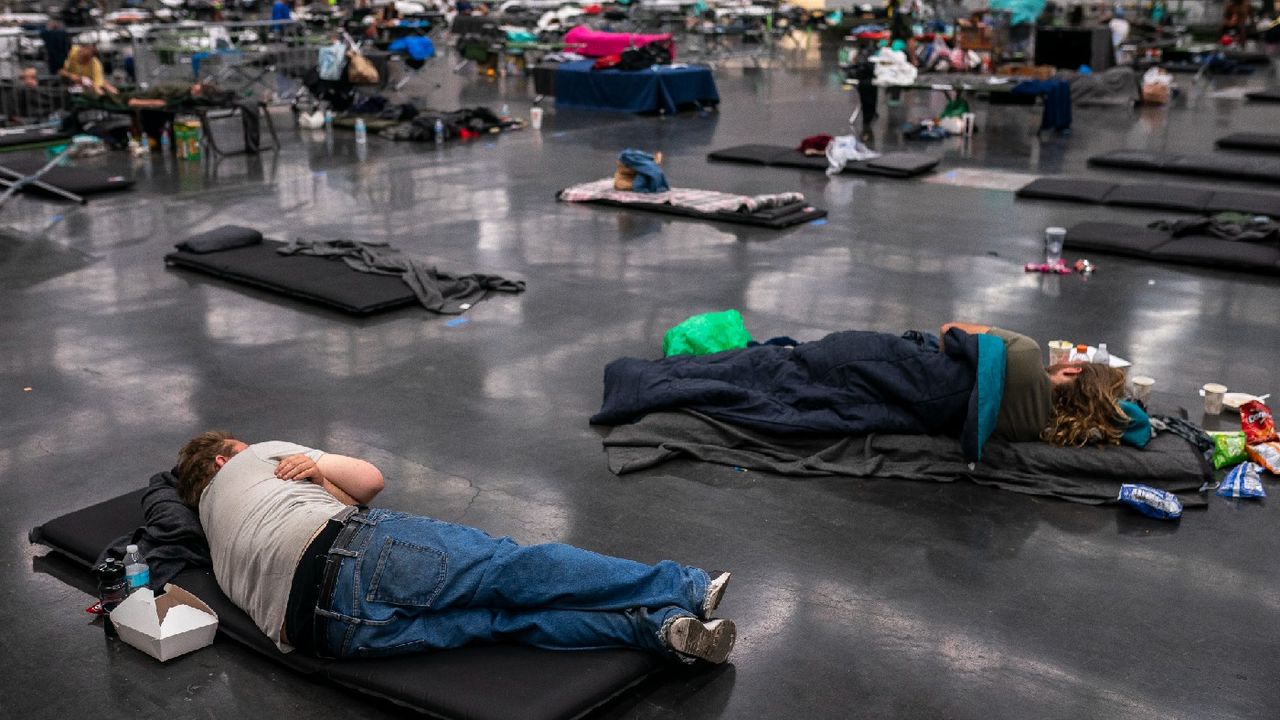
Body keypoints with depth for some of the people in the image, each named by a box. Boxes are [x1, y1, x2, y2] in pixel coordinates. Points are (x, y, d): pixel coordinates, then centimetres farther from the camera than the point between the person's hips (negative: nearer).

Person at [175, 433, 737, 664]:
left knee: (505, 616, -6)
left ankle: (659, 627, -20)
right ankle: (684, 591, -19)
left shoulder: (220, 552, 37)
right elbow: (371, 480, 21)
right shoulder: (253, 459, 26)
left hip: (322, 627, 5)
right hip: (353, 553, -5)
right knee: (511, 570, -10)